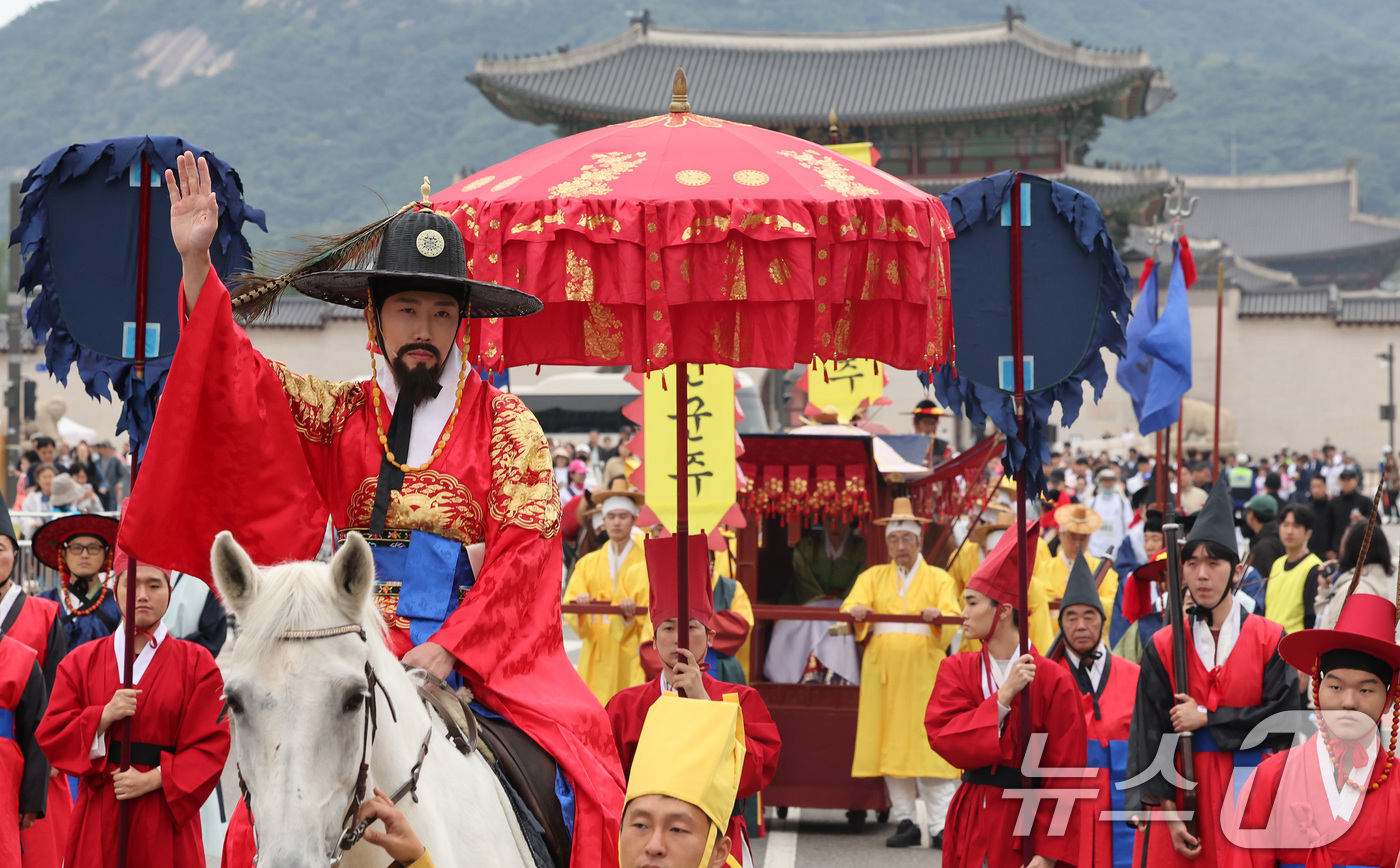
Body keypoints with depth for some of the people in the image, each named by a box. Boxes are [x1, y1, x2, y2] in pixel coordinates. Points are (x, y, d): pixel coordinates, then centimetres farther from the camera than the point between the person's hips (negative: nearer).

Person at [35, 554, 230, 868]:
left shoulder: (197, 664, 4)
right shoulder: (81, 662, 11)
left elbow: (211, 745, -3)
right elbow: (51, 736, 5)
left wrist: (152, 780, -13)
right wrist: (105, 717, -12)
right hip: (98, 818, 1)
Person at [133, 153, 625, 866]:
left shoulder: (506, 425, 6)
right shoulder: (341, 415, 13)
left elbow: (525, 551, -3)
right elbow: (241, 385, 1)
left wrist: (448, 649, -16)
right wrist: (196, 262, -10)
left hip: (478, 652, -1)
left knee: (571, 748, -23)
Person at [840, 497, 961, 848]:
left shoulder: (939, 579, 10)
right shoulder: (873, 577, 16)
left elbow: (952, 619, -6)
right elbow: (852, 606, -2)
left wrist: (938, 616, -29)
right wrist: (857, 612, -25)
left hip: (925, 671, -2)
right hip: (883, 671, 2)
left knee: (930, 746, -10)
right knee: (891, 746, 0)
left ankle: (941, 826, -12)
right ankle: (905, 822, 7)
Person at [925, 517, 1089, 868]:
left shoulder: (1052, 679, -6)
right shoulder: (956, 671, 6)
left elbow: (1065, 773, -7)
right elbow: (943, 739, -9)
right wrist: (1003, 697, -17)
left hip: (1027, 825, -3)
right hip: (971, 824, 3)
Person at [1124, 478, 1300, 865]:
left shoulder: (1270, 640, 2)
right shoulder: (1162, 646, 3)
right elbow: (1149, 732, 0)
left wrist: (1206, 718, -9)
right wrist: (1166, 810, -9)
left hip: (1248, 794, -1)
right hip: (1182, 792, 1)